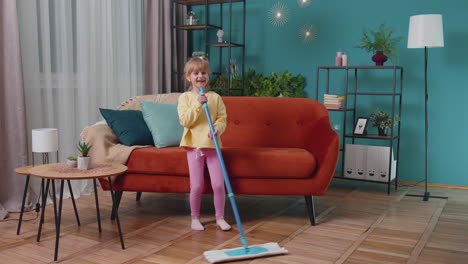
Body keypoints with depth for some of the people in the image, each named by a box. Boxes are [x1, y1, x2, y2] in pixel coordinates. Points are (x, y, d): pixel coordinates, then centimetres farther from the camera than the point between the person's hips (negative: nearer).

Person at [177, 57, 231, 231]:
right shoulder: (185, 98, 0)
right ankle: (195, 218, 19)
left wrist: (217, 128, -21)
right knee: (197, 186, -1)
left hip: (212, 145, 1)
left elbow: (222, 118, 0)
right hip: (194, 145, -1)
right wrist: (197, 104, -19)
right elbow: (185, 121, -11)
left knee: (219, 184, -2)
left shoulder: (215, 97, 4)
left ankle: (220, 217, 17)